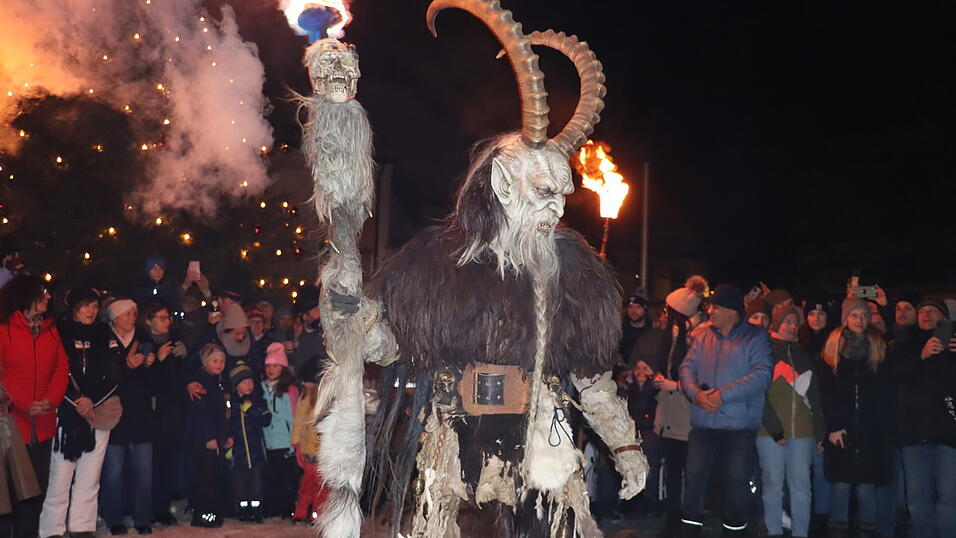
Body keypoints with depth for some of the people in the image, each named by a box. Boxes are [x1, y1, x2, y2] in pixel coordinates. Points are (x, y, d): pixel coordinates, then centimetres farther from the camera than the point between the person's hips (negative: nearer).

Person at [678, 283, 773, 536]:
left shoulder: (756, 337, -4)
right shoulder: (704, 337, 12)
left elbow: (762, 375, -15)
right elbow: (687, 368, 7)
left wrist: (722, 395, -20)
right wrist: (696, 394, -14)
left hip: (739, 426, -4)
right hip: (703, 423, 4)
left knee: (737, 482, 3)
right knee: (694, 477, 3)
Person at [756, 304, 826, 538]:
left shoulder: (804, 355, 18)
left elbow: (815, 395, 17)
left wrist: (820, 432, 9)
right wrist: (774, 429, -12)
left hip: (802, 430, 4)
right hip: (769, 431, -3)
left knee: (801, 484, 0)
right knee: (773, 484, -1)